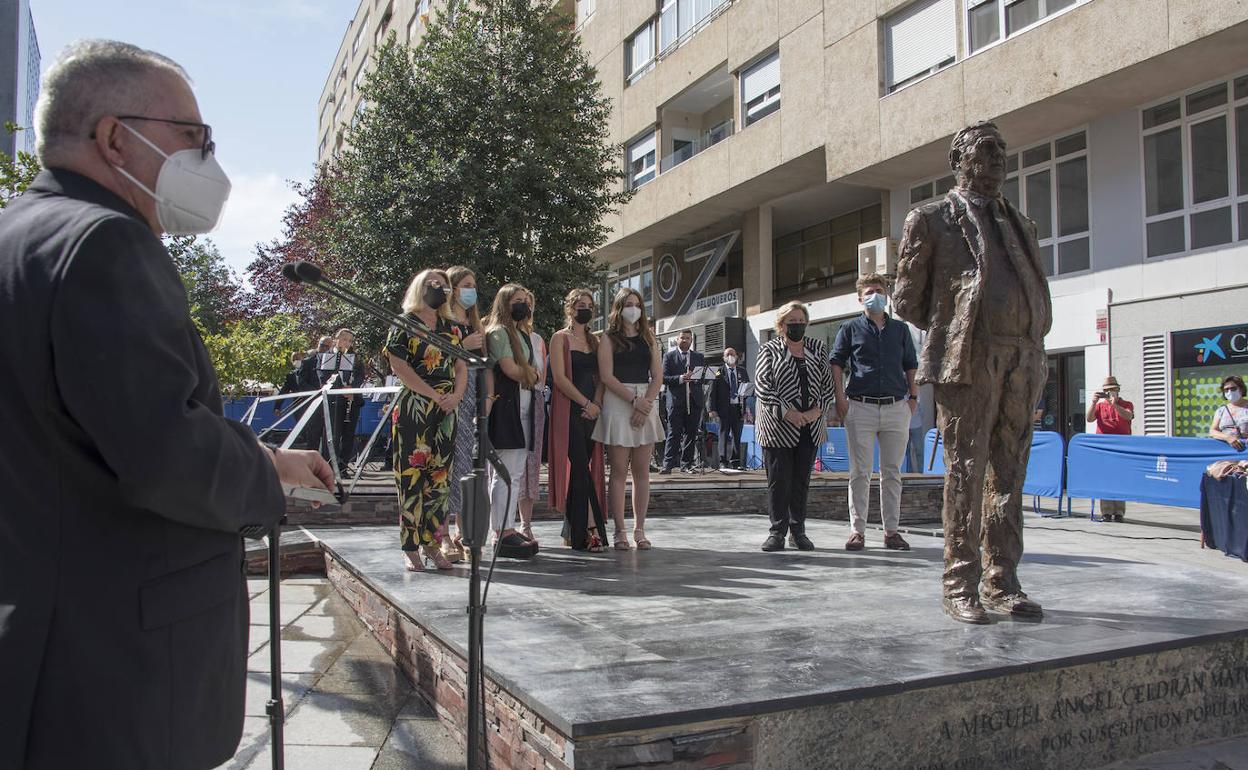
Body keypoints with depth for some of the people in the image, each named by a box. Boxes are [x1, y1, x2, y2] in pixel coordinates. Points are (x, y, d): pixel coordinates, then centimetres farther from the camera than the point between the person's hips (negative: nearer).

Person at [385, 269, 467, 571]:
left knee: (439, 478, 5)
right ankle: (411, 547, 2)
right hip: (412, 410, -5)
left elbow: (461, 365, 11)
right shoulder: (404, 324, 1)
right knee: (411, 475, -4)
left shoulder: (452, 328, 16)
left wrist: (457, 395, -9)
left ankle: (432, 543, 13)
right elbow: (399, 366, -8)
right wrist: (435, 395, -12)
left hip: (446, 412, 5)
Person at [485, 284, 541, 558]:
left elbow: (537, 374, 22)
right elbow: (510, 370, -12)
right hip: (506, 404, -9)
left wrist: (529, 374, 2)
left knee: (516, 473, 8)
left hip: (523, 406, 9)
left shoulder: (525, 334, 24)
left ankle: (506, 528, 13)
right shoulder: (498, 332, -3)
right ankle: (504, 535, -8)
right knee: (508, 474, -10)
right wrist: (533, 375, 5)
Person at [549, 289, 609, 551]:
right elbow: (560, 377, -9)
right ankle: (591, 529, -14)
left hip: (592, 410, 6)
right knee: (580, 468, -12)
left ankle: (574, 530, 11)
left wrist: (597, 403, -4)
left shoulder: (594, 340, 19)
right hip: (569, 410, -6)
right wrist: (586, 403, -12)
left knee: (582, 469, 5)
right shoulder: (560, 338, 1)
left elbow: (600, 376, 13)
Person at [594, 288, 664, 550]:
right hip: (617, 403, -3)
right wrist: (634, 400, -14)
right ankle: (619, 531, 0)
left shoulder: (648, 337, 15)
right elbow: (607, 376, -7)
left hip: (646, 403, 3)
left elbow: (657, 375, 7)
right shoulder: (609, 338, 4)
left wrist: (646, 403, -9)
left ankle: (639, 529, 8)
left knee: (641, 470, 3)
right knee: (618, 470, -3)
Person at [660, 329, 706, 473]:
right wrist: (680, 378, -17)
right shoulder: (669, 356, 8)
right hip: (676, 401, -3)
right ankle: (668, 465, -6)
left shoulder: (699, 357, 17)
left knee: (691, 434, 5)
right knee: (674, 434, -7)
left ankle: (686, 464, 12)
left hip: (695, 401, 3)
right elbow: (663, 378, -2)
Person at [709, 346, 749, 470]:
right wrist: (712, 409, -10)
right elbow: (712, 392, -2)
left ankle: (735, 462, 11)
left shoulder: (742, 371, 11)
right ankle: (723, 462, 5)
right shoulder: (718, 372, 1)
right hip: (724, 408, -3)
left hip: (739, 407, 3)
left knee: (737, 435, 5)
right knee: (724, 434, 0)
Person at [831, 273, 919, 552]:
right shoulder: (850, 328, 7)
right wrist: (840, 398, -3)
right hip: (860, 407, -2)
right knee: (860, 473, 0)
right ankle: (857, 530, 6)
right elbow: (836, 362, 6)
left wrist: (913, 397, 8)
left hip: (896, 407, 2)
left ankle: (892, 530, 13)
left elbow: (911, 365, 19)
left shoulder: (900, 329, 14)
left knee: (892, 472, 6)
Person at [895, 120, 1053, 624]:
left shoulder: (1021, 224, 23)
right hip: (967, 361, -5)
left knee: (1008, 477, 7)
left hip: (1021, 365, 6)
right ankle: (960, 586, 2)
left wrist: (1031, 346, 11)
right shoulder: (931, 220, 5)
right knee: (966, 474, -5)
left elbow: (1039, 297, 25)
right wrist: (955, 330, 6)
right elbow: (907, 302, 4)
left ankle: (1001, 583, 14)